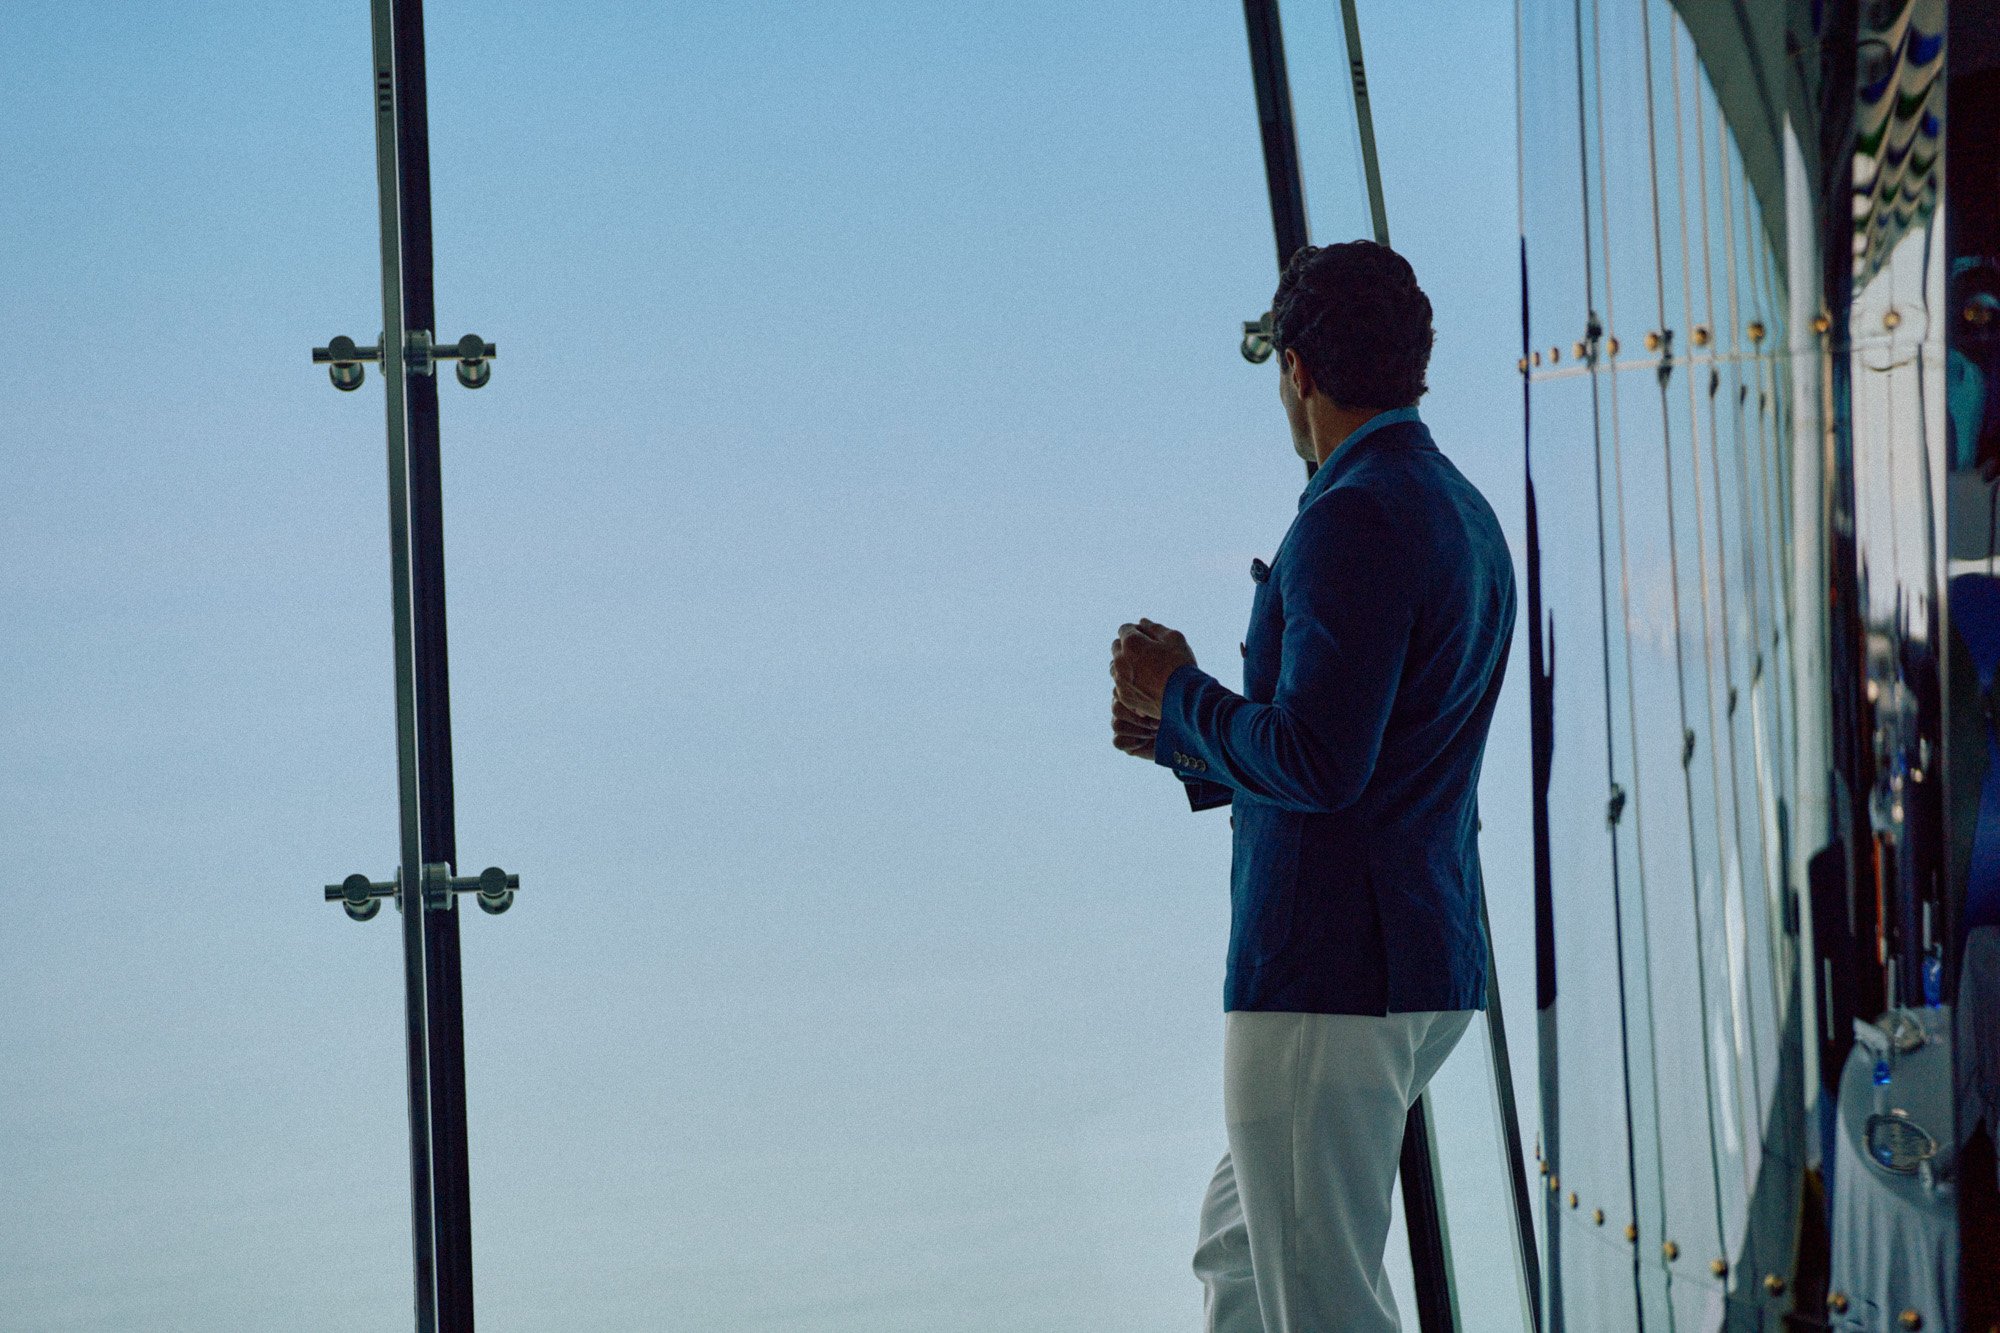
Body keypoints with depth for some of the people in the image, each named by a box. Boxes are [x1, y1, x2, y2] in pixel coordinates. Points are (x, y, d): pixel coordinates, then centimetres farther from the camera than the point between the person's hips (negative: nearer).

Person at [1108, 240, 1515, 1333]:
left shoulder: (1352, 521, -16)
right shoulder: (1463, 515, 16)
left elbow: (1318, 764, -23)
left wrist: (1179, 697, -7)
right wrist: (1186, 745, 19)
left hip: (1326, 979, -10)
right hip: (1425, 968, 10)